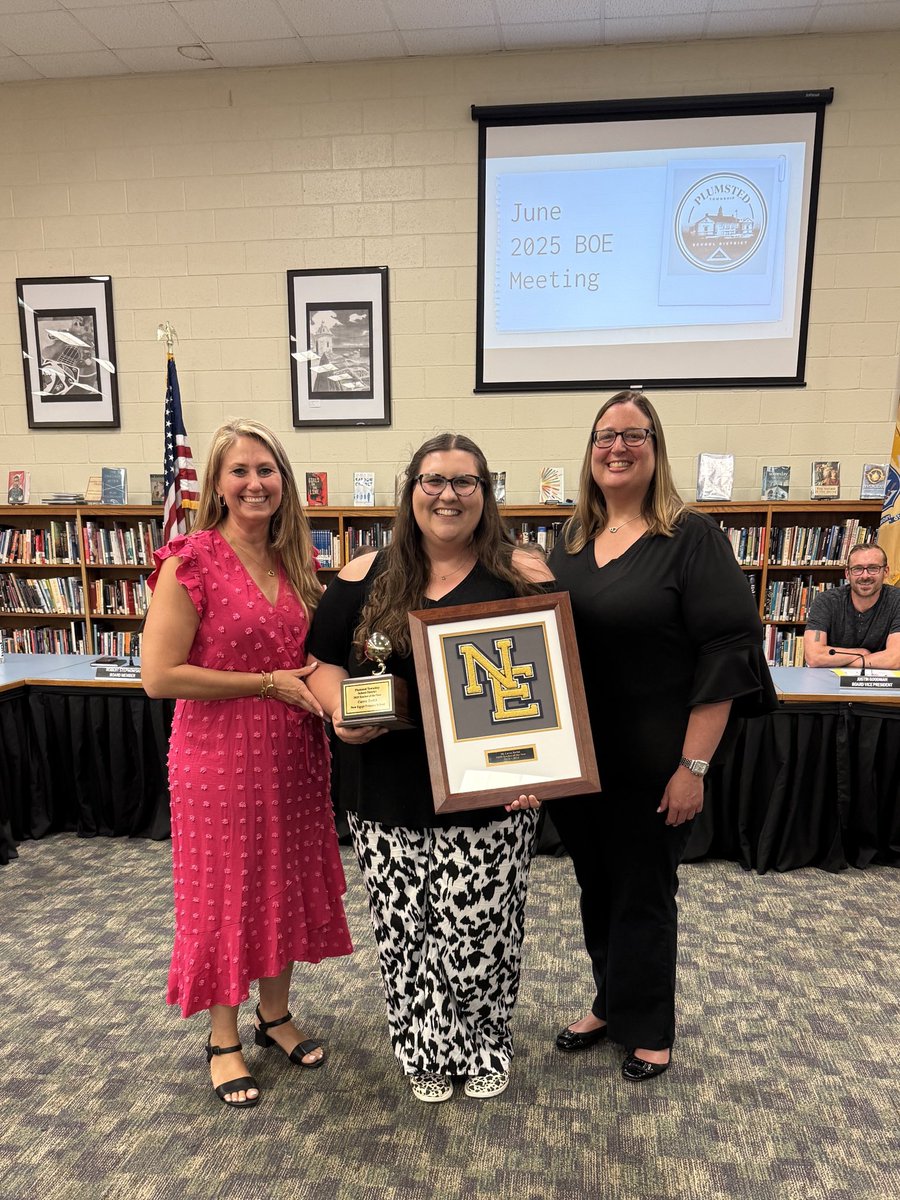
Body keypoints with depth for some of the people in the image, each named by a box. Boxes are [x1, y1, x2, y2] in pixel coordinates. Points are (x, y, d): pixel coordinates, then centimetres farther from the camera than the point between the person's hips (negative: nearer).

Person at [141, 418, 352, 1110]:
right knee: (225, 893, 10)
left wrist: (319, 684, -4)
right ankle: (223, 1040, 34)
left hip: (293, 753, 6)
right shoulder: (191, 561, -14)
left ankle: (275, 1015, 42)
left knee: (288, 883, 18)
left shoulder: (298, 561, 4)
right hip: (219, 755, -5)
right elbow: (159, 675, -18)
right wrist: (267, 682, -17)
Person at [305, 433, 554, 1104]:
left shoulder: (523, 577, -2)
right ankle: (426, 1052, 39)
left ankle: (485, 1046, 38)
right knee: (405, 931, 12)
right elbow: (324, 663, 10)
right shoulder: (366, 579, 4)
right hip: (388, 796, 2)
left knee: (481, 927, 7)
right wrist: (340, 709, -11)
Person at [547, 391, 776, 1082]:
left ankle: (645, 1029, 35)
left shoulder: (692, 539, -10)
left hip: (651, 764, -5)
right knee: (596, 886, 20)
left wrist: (694, 766, -17)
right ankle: (610, 1004, 43)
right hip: (574, 759, 5)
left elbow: (726, 657, -14)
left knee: (642, 891, 12)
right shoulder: (570, 543, 6)